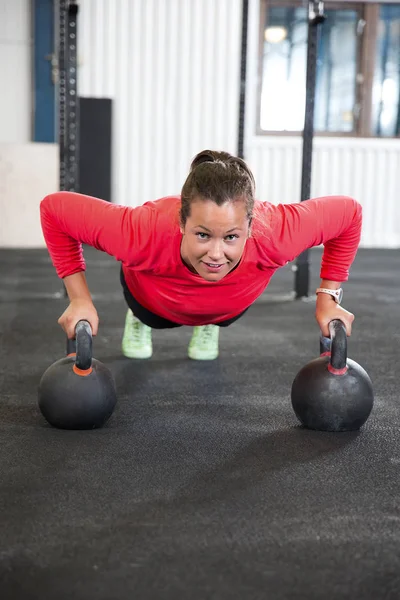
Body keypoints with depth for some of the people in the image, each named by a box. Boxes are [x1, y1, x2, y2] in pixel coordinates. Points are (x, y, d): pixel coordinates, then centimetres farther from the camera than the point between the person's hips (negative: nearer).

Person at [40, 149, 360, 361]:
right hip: (154, 299, -1)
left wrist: (327, 298, -24)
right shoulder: (145, 232, -49)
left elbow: (348, 212, -26)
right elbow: (55, 207, -32)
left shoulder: (274, 234, -47)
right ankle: (138, 318, 64)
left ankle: (208, 324, 66)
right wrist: (80, 300, -32)